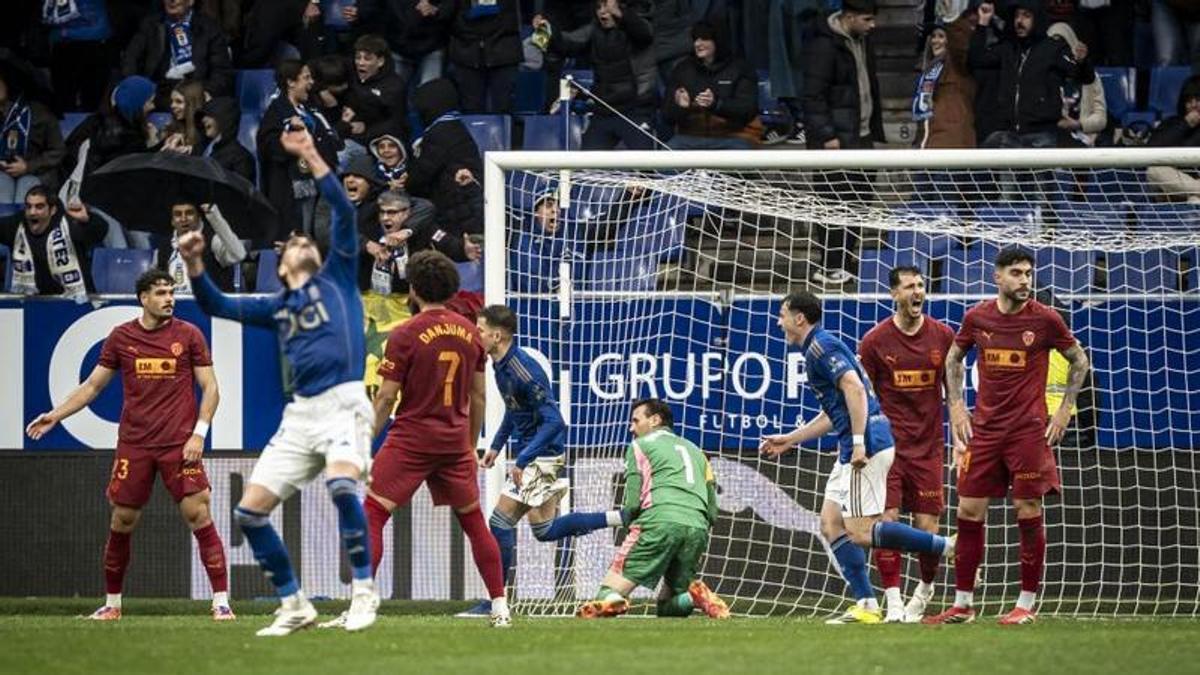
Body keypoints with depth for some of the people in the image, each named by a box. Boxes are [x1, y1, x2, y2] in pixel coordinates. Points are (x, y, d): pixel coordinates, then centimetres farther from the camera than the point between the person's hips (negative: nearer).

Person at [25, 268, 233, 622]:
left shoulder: (188, 335, 1)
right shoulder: (121, 337, 6)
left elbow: (210, 388, 3)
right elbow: (93, 385, 15)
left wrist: (198, 434, -9)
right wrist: (55, 416, 6)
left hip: (180, 443, -2)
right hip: (134, 444, 2)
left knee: (198, 514, -10)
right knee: (122, 522, 4)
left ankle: (221, 601, -7)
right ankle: (112, 603, 18)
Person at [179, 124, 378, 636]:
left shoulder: (336, 278, 12)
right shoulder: (278, 307, 23)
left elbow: (344, 211, 2)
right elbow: (218, 306, 22)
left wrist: (311, 158, -3)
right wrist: (195, 265, 5)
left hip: (343, 403, -6)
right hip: (301, 413, 6)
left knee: (341, 482, -34)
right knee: (249, 511, -1)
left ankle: (363, 590, -22)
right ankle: (294, 606, 11)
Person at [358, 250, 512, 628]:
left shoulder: (405, 335, -10)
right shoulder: (469, 333, 5)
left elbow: (386, 398, -9)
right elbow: (478, 396, 13)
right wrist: (472, 445, 23)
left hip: (411, 440, -5)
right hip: (456, 441, 5)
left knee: (372, 515, -1)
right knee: (473, 521, 14)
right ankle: (500, 607, 13)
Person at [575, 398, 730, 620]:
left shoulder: (641, 446, 14)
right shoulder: (695, 451, 31)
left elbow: (633, 502, 3)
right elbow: (712, 512, 25)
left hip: (660, 520, -5)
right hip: (698, 529, 5)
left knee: (611, 591, -10)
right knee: (667, 608, 18)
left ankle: (609, 600, -46)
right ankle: (694, 596, -14)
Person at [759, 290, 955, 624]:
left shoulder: (822, 347, -9)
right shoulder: (817, 349, 23)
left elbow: (854, 388, -23)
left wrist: (859, 443, -26)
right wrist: (789, 440, 34)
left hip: (866, 446, -11)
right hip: (852, 450, 11)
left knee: (860, 531, -12)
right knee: (831, 523, 8)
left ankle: (947, 547, -13)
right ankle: (866, 606, 3)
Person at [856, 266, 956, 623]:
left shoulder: (942, 336, 4)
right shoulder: (875, 340, -2)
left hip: (928, 446, 1)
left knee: (927, 527, 0)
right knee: (887, 520, -12)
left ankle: (925, 588, 28)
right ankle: (893, 602, -7)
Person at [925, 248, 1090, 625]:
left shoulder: (1045, 319, -4)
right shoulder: (977, 318, 3)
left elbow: (1079, 360, 8)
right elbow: (953, 359, 19)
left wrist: (1065, 409, 2)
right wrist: (955, 405, 10)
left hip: (1029, 430, -3)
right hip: (984, 429, 3)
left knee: (1028, 513, -2)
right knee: (969, 512, 2)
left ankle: (1027, 604, 7)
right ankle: (962, 604, 9)